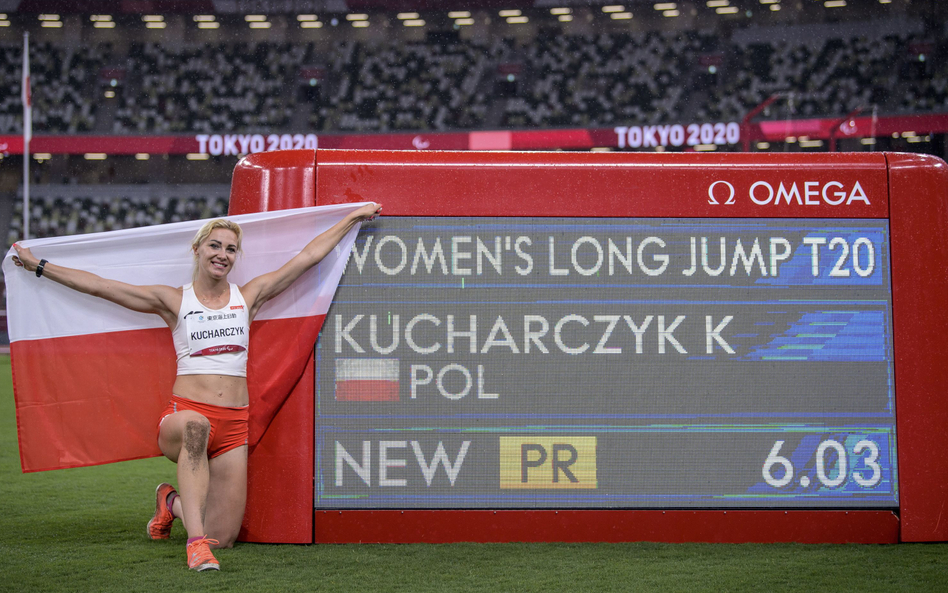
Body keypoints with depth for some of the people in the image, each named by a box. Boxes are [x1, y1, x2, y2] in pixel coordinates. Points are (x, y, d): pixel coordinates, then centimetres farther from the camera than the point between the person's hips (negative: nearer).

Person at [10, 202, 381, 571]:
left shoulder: (248, 296, 12)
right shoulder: (173, 301, 7)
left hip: (234, 422, 3)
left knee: (223, 538, 0)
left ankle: (171, 502, 32)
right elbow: (96, 285, 7)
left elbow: (307, 256, 15)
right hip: (184, 413, -3)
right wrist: (38, 265, 6)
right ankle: (195, 540, -42)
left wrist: (354, 217, 18)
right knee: (195, 426, -43)